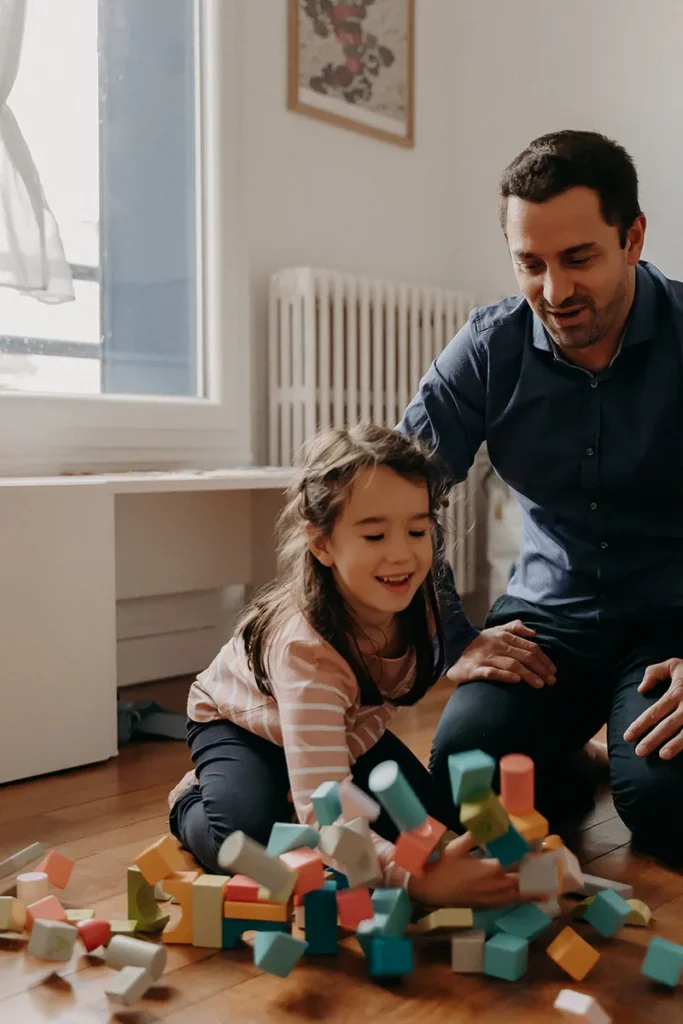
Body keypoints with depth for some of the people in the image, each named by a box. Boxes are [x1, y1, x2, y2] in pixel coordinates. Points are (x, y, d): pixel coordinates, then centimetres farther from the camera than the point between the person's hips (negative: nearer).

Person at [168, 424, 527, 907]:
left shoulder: (418, 596, -26)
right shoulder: (307, 648, -44)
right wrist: (419, 880, -64)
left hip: (349, 729, 6)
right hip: (239, 726, -6)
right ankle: (192, 802, 3)